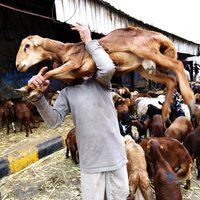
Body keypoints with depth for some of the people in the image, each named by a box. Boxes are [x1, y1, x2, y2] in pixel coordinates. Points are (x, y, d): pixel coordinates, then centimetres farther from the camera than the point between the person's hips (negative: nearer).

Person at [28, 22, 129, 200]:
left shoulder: (100, 81, 2)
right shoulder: (67, 93, 5)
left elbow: (108, 67, -21)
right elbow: (54, 121, -7)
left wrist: (89, 41, -11)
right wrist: (39, 97, -22)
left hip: (115, 156, 0)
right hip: (90, 162, 1)